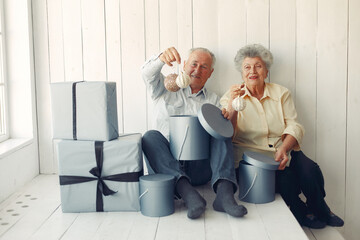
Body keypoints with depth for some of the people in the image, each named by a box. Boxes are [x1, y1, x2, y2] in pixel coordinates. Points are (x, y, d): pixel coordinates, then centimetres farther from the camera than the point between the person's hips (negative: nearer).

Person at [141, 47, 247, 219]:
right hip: (166, 164, -1)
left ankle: (224, 192, -38)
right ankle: (186, 191, -43)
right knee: (151, 137, -28)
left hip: (200, 168, 2)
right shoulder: (166, 89, 19)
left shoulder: (213, 100, 24)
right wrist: (162, 58, -25)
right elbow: (147, 73, -3)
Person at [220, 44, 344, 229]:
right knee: (285, 177, -28)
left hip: (285, 152, 3)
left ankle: (319, 210, 3)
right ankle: (302, 213, -1)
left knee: (309, 170, -24)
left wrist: (284, 148, -18)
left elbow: (294, 126, 3)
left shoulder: (281, 93, 14)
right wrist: (232, 105, -23)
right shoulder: (231, 97, 6)